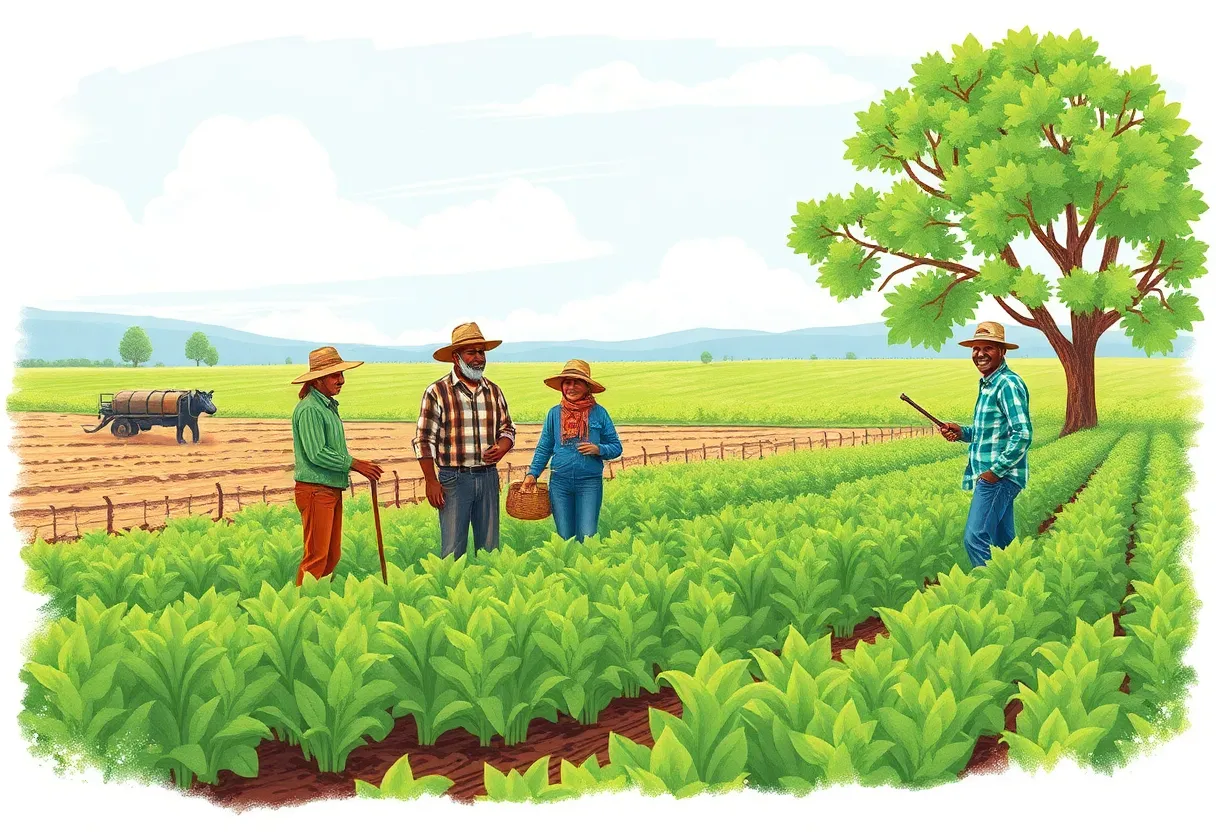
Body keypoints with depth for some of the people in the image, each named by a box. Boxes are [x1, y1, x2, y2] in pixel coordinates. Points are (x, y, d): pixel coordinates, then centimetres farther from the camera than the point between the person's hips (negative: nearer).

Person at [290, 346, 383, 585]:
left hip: (333, 489, 10)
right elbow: (317, 454, -20)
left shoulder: (329, 406, 16)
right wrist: (354, 464, -16)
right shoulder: (310, 409, -15)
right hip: (315, 490, -10)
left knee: (333, 555, 13)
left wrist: (358, 464, 10)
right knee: (316, 556, -7)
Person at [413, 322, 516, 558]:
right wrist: (431, 482, -10)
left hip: (488, 477, 4)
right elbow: (424, 441, -5)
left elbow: (507, 428, 18)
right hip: (454, 478, -4)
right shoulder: (437, 392, -5)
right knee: (453, 548, -1)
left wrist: (502, 448, -5)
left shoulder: (494, 391, 9)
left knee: (490, 546, 11)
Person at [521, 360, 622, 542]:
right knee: (564, 538, 7)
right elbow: (543, 449, 12)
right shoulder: (555, 413, 6)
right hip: (559, 482, 2)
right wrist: (532, 474, 2)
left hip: (590, 482, -2)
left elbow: (616, 447, 6)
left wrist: (598, 449, -13)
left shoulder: (598, 412, 2)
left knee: (587, 538, -6)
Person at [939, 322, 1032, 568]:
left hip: (999, 476, -10)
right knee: (1003, 541, 14)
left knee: (975, 538, -14)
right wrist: (961, 432, 6)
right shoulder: (987, 384, 16)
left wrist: (995, 471, -20)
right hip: (991, 476, 10)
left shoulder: (1008, 384, -15)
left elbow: (1022, 435, -22)